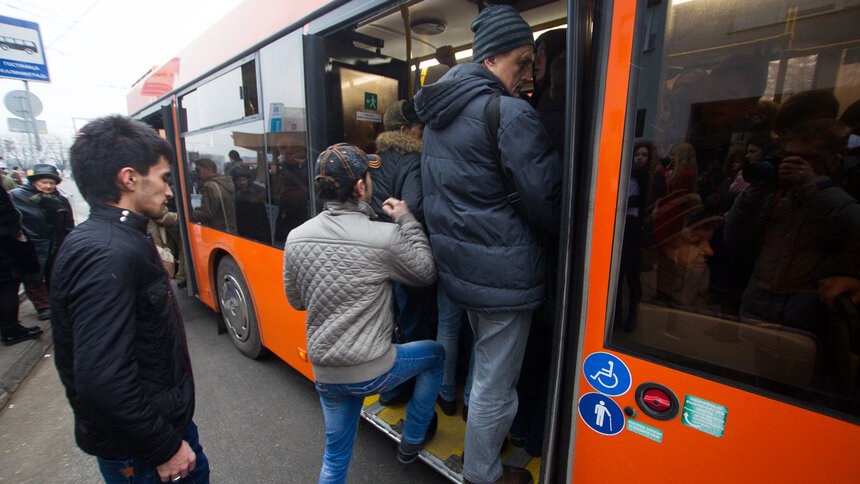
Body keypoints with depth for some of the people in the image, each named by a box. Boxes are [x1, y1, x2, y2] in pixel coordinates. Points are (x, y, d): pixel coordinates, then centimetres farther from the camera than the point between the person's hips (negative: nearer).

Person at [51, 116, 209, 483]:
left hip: (163, 416, 9)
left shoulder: (121, 240, 3)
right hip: (139, 453, -9)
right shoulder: (109, 255, -29)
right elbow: (103, 381, -32)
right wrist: (165, 448, -21)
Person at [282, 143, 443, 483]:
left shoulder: (296, 238, -6)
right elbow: (426, 274, -3)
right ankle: (412, 440, 38)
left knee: (335, 457, 27)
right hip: (372, 371, -5)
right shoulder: (386, 237, -22)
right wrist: (407, 221, 0)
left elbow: (296, 301, 8)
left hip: (324, 374, 5)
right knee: (435, 353, 23)